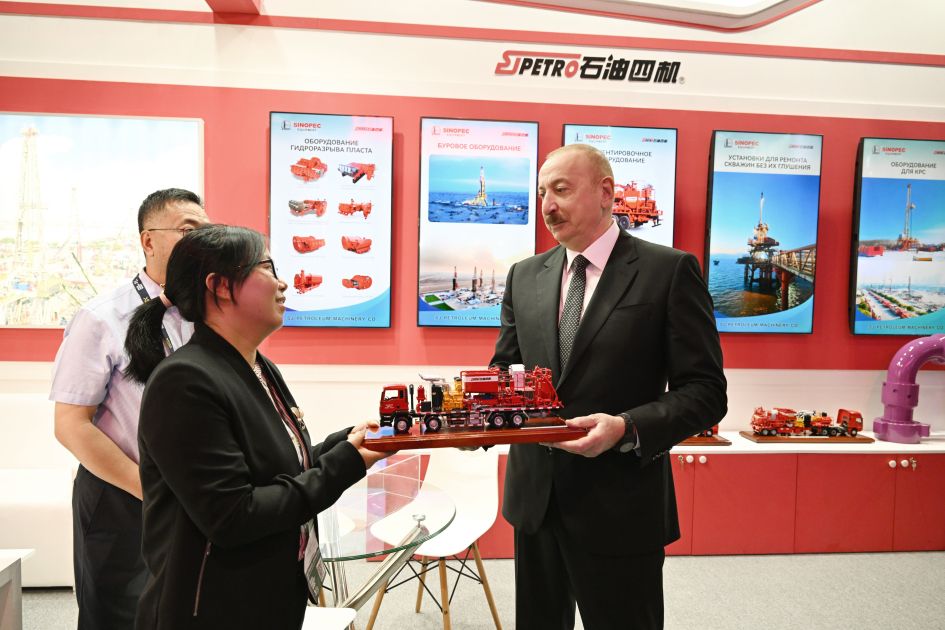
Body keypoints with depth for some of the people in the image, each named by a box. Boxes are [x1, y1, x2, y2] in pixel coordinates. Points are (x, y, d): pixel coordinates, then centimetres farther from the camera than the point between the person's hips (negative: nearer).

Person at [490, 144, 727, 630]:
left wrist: (628, 428, -25)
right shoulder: (524, 276, 6)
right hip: (534, 498, 5)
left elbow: (705, 390, -10)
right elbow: (505, 369, 10)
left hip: (620, 505, -4)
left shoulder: (669, 270, -9)